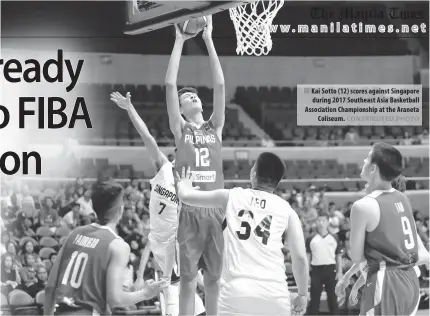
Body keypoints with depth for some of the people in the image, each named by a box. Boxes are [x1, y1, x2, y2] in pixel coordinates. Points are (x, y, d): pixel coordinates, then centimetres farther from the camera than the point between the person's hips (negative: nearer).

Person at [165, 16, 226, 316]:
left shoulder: (215, 127, 12)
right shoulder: (180, 129, 7)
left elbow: (220, 85, 4)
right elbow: (170, 85, -1)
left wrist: (209, 40, 2)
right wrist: (180, 41, -1)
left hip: (217, 210, 2)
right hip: (190, 212, -2)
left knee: (214, 278, 7)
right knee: (189, 279, 1)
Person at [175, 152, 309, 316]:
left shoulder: (231, 196, 12)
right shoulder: (287, 210, 11)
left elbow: (186, 196, 23)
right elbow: (300, 257, 7)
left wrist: (184, 184, 46)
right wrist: (302, 294, 20)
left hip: (236, 290, -1)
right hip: (274, 293, 1)